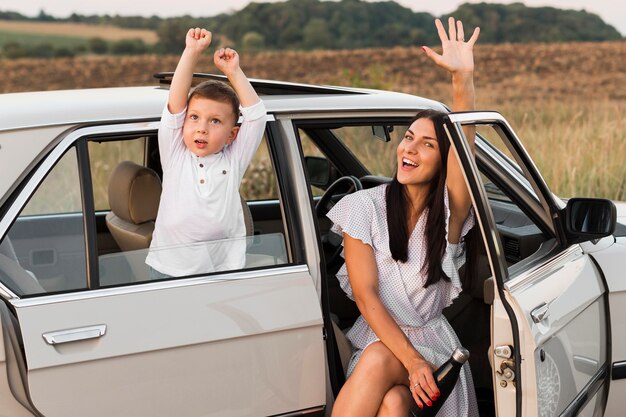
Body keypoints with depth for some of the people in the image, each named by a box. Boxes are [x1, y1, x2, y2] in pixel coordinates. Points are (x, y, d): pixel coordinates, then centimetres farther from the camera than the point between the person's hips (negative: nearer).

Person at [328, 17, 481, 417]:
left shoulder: (449, 211, -1)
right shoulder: (365, 207, -2)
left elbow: (465, 144, -20)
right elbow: (365, 294, -9)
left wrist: (463, 77, -35)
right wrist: (410, 359, -20)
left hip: (431, 339, 0)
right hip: (376, 337, 0)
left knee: (380, 369, -34)